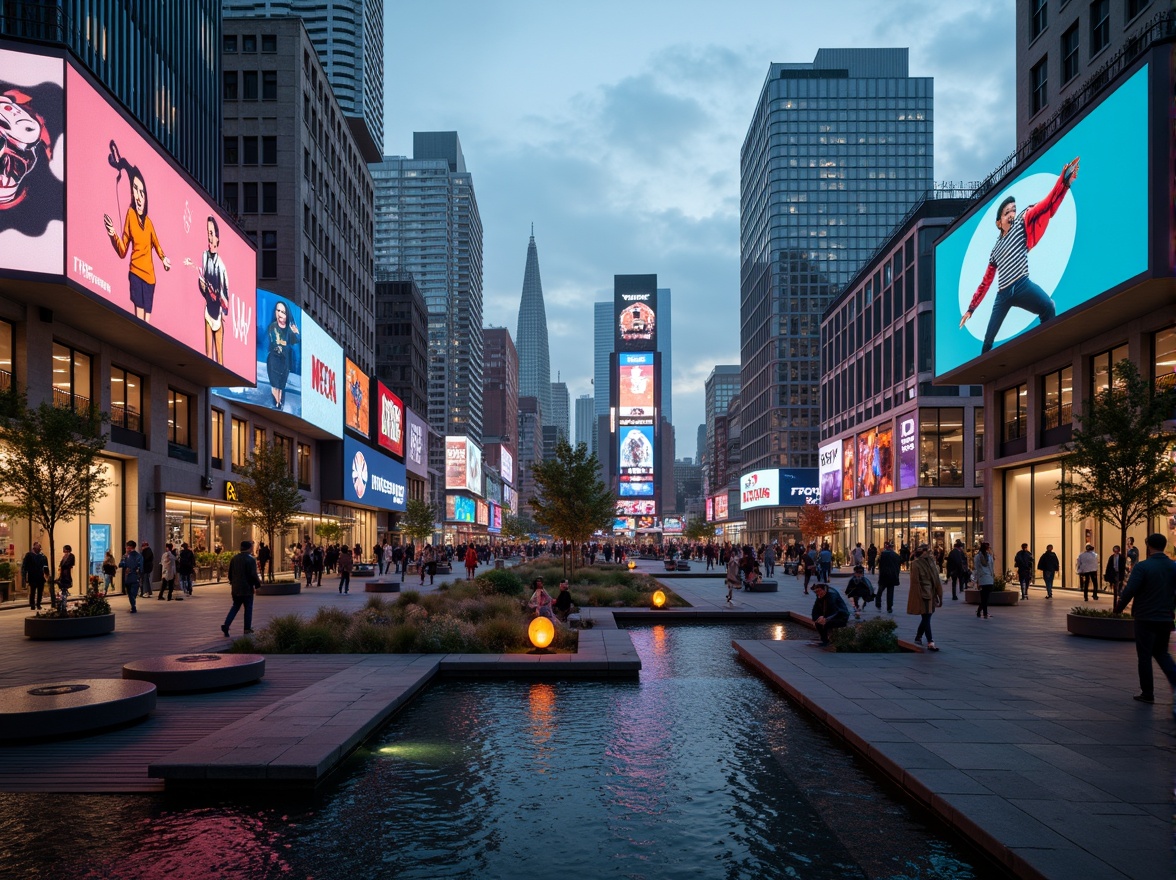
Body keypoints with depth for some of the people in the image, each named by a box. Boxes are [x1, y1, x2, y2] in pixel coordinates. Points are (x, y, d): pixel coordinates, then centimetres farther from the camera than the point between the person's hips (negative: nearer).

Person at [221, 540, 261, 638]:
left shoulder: (234, 558, 5)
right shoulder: (251, 560, -14)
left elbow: (230, 573, 10)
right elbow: (253, 575, -17)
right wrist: (257, 584, -3)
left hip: (236, 588, 5)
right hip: (247, 588, -5)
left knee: (235, 607, 15)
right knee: (248, 608, 7)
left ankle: (226, 625, 1)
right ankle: (247, 628, 10)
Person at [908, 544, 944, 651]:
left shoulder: (931, 562, 9)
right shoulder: (916, 564, -11)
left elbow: (936, 580, 11)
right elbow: (915, 582, -12)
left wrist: (939, 597, 10)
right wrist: (919, 597, -16)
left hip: (931, 594, 7)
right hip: (922, 595, -7)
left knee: (926, 618, 14)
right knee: (926, 618, -7)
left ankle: (918, 637, 31)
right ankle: (930, 643, -8)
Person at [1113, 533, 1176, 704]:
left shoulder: (1142, 567, -15)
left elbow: (1129, 590, -18)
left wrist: (1119, 607, -2)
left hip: (1145, 618, -5)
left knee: (1145, 655, 7)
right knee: (1161, 652, 21)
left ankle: (1147, 693, 12)